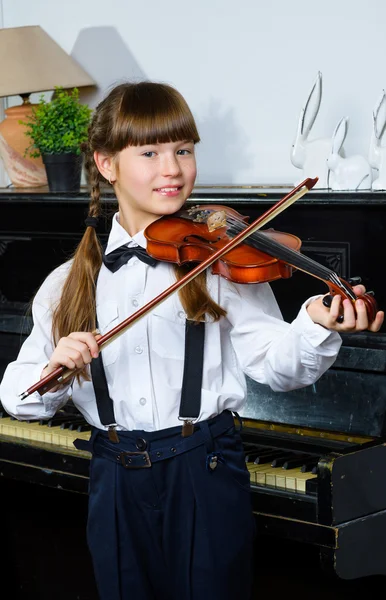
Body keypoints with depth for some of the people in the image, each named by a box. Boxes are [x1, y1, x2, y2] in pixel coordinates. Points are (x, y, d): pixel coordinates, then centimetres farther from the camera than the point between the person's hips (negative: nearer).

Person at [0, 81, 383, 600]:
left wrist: (315, 326, -31)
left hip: (207, 477, -2)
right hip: (116, 482, 3)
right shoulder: (71, 284, 5)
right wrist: (54, 369, -18)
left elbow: (273, 362, -12)